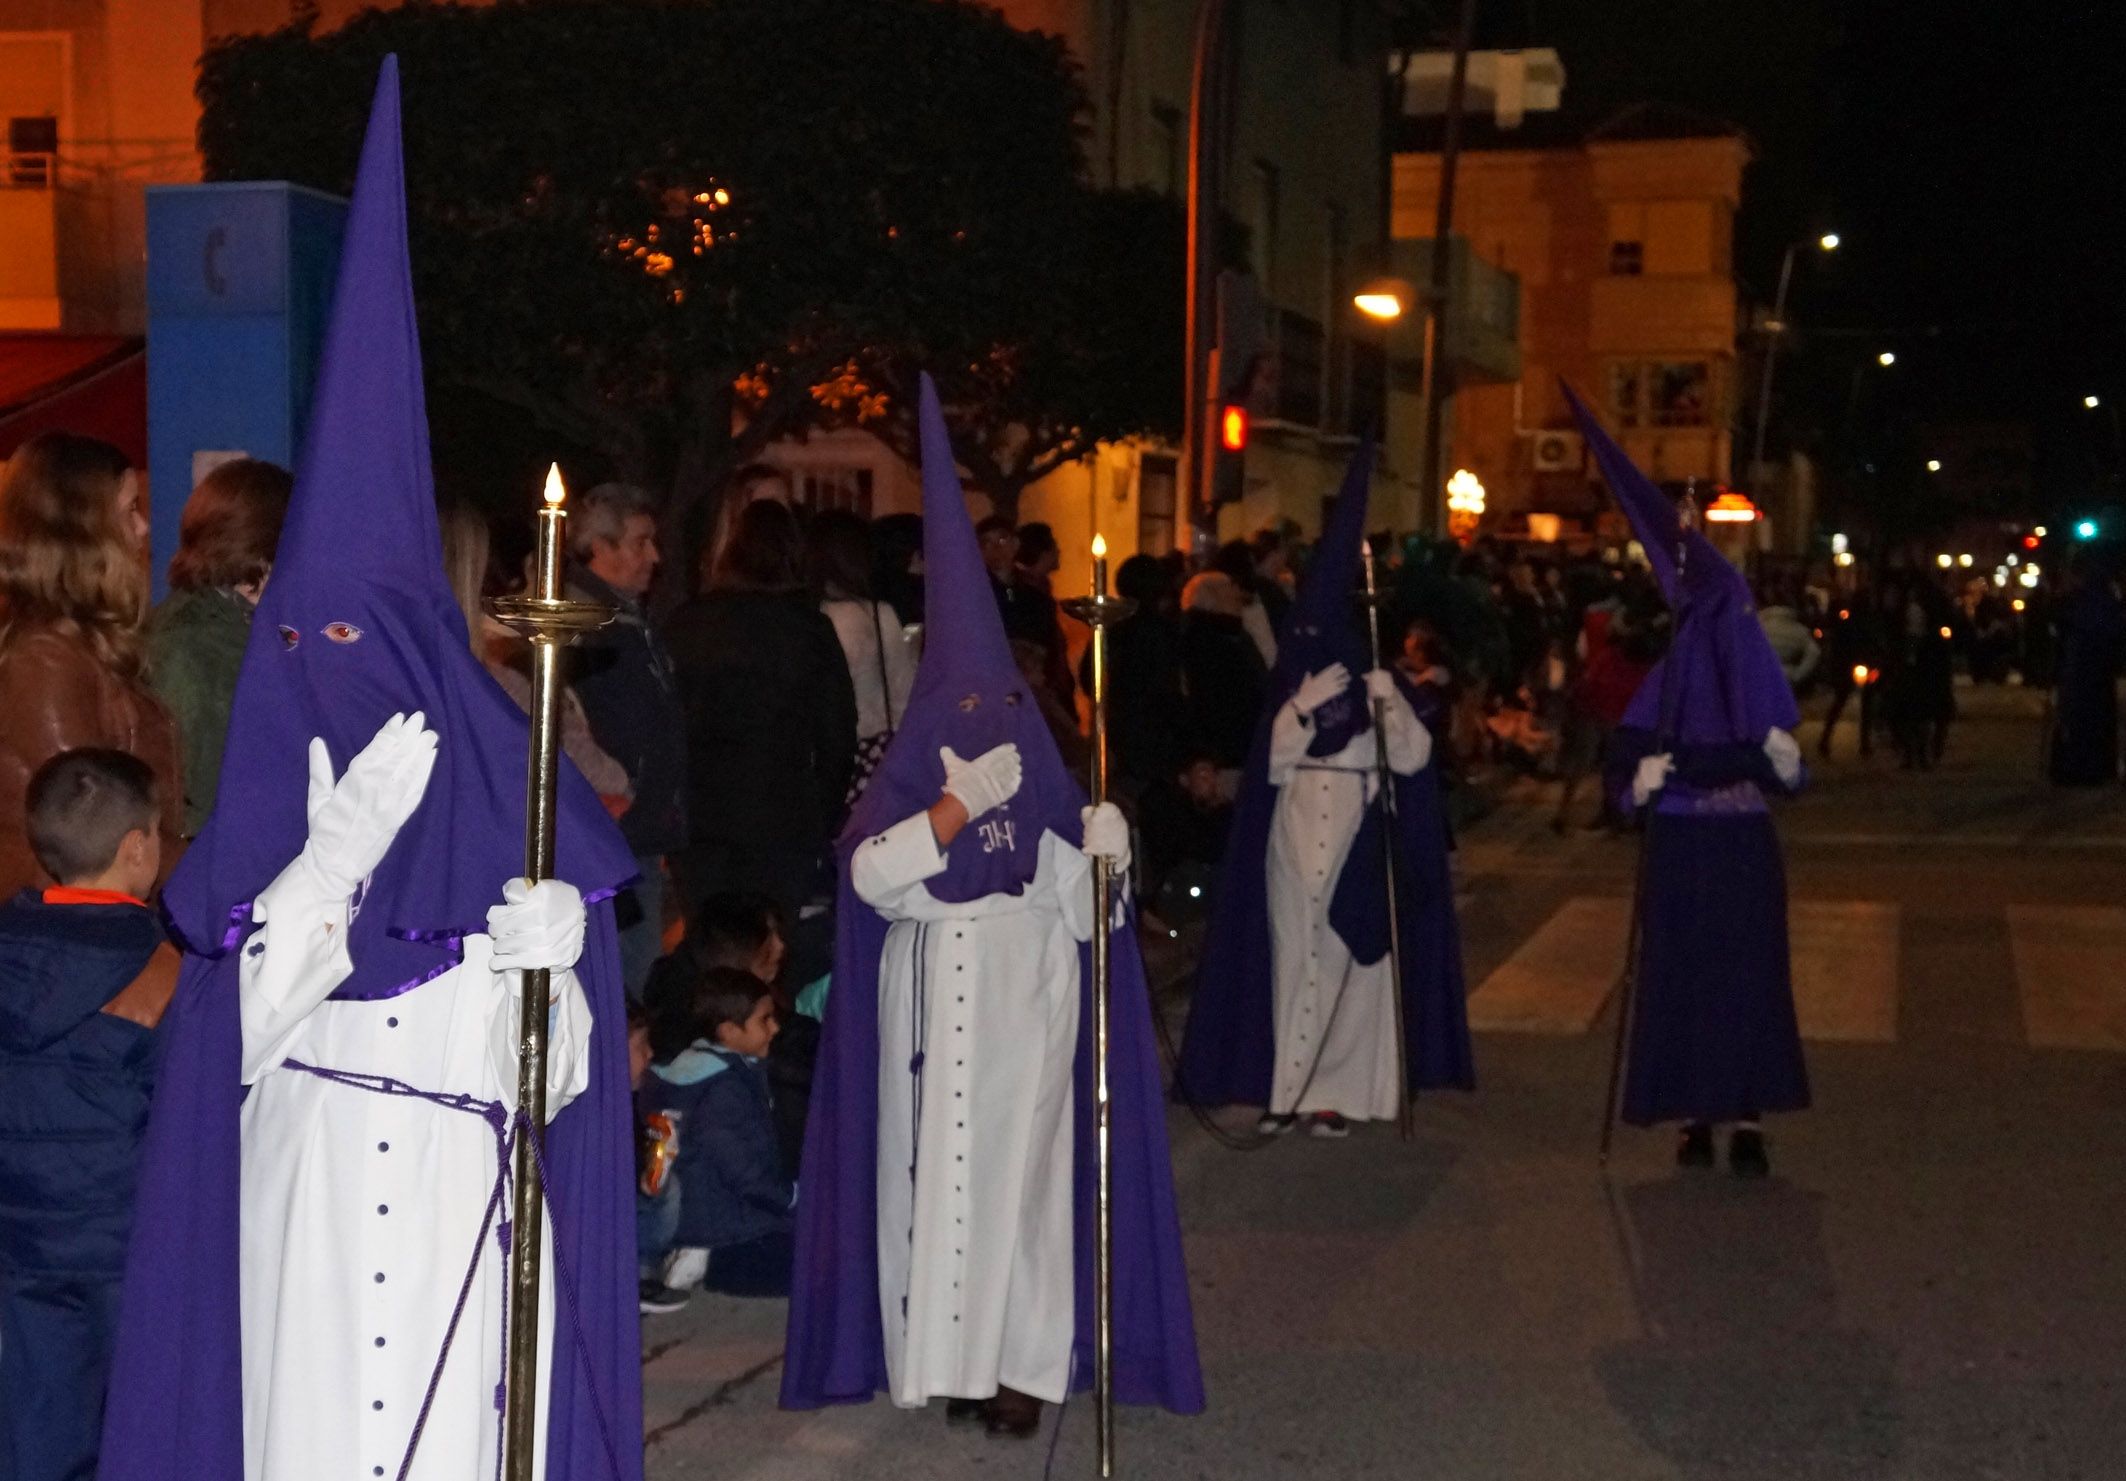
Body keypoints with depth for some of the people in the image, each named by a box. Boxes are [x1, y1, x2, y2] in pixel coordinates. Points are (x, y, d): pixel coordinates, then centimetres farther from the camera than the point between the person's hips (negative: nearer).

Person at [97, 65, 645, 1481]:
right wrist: (332, 861, -16)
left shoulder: (515, 792, -1)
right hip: (308, 1207, 1)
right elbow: (240, 1033, -5)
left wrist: (550, 966, -22)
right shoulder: (273, 810, 3)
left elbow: (560, 1070, 0)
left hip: (472, 1212, -1)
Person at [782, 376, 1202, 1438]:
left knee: (1021, 1171, -3)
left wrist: (1102, 856, -15)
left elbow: (1080, 912, 4)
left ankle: (1021, 1366, 0)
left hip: (1025, 1002, 1)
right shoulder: (907, 779, 3)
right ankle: (932, 1354, 7)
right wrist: (964, 800, -20)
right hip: (931, 1002, -1)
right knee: (929, 1169, -1)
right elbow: (869, 873, -16)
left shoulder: (1042, 783, 8)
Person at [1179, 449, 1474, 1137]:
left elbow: (1412, 758, -4)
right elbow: (1272, 761, 0)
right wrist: (1301, 706, -13)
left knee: (1351, 960, -3)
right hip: (1296, 832, 1)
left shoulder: (1382, 680, 7)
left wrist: (1392, 704, -19)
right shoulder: (1293, 680, 10)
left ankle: (1336, 1091, 2)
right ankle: (1285, 1087, 2)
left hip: (1361, 836, 0)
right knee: (1294, 955, -2)